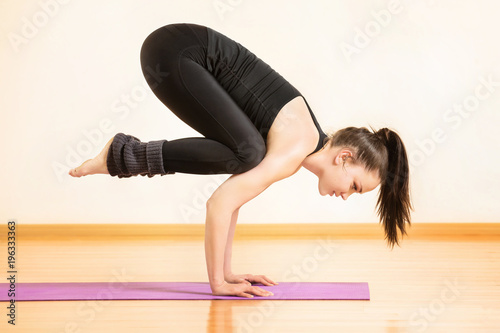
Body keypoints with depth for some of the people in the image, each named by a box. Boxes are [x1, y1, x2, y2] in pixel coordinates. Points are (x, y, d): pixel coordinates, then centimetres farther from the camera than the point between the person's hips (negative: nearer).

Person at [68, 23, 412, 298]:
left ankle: (126, 154, 5)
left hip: (189, 55, 8)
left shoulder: (305, 139, 11)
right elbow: (220, 202, -21)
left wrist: (226, 272, 13)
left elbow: (234, 195, 13)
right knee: (246, 153, -20)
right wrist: (218, 281, -12)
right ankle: (129, 155, -8)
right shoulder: (295, 151, -16)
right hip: (174, 53, -8)